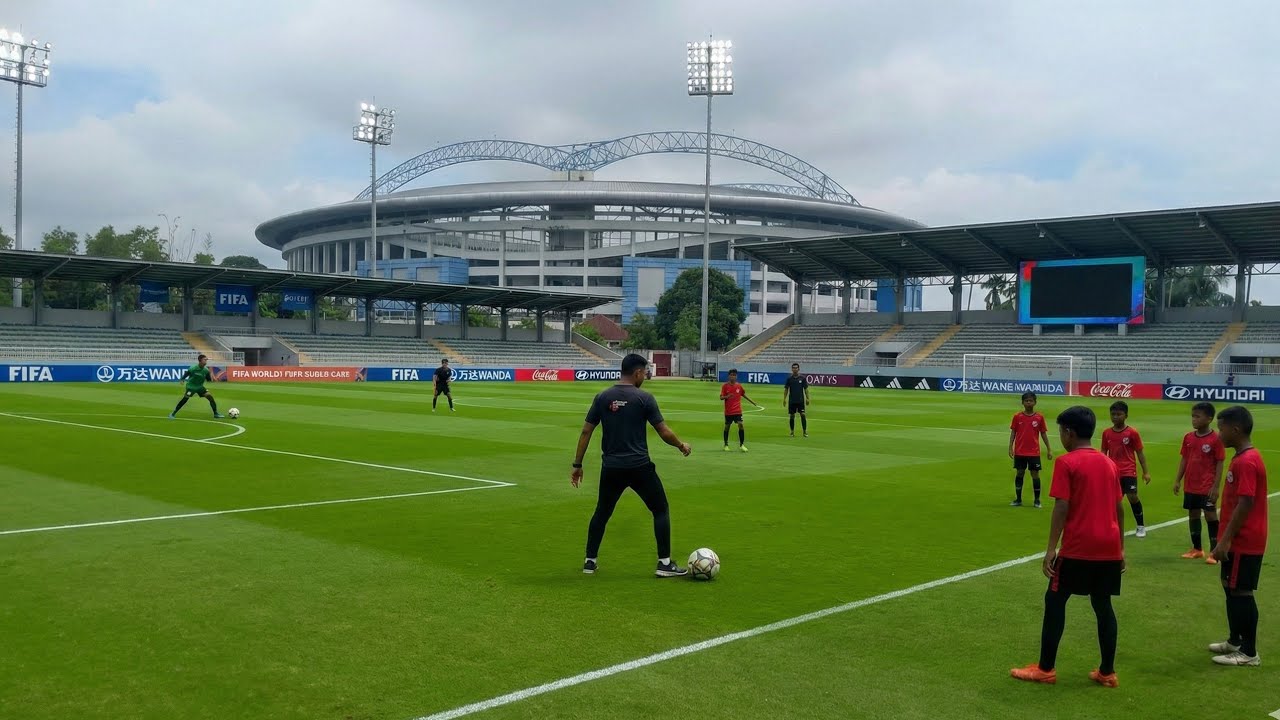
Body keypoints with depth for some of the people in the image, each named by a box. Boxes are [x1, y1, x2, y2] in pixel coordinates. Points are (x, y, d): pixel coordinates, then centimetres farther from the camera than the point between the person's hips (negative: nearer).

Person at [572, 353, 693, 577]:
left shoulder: (602, 397, 2)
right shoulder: (644, 398, -8)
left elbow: (586, 431, 2)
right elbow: (664, 433, -7)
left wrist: (577, 464, 9)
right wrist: (682, 446, 12)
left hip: (611, 467, 4)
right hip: (639, 467, -4)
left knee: (602, 512, 21)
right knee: (661, 510, 11)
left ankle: (590, 561, 21)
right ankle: (665, 563, 9)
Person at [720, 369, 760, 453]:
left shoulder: (739, 386, 4)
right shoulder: (725, 386, -3)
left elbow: (744, 395, 18)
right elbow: (721, 397, -6)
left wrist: (754, 403, 19)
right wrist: (727, 396, -28)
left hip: (738, 410, 1)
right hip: (728, 411, -1)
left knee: (740, 425, -11)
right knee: (727, 427, 7)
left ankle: (742, 445, -1)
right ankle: (726, 445, 22)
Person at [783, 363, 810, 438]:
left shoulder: (802, 378, 1)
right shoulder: (789, 379, 3)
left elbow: (806, 389, 4)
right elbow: (786, 389, 6)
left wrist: (807, 398, -1)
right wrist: (784, 399, -1)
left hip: (800, 400, -1)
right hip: (792, 400, 1)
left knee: (803, 415, -7)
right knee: (792, 416, 4)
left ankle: (805, 431, -2)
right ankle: (792, 432, 13)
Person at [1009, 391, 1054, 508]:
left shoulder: (1039, 417, 0)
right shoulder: (1017, 416, 0)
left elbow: (1043, 433, 6)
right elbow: (1013, 432, 3)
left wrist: (1049, 449, 4)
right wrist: (1010, 447, -5)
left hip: (1034, 452, 0)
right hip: (1020, 452, 0)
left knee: (1035, 474, 1)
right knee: (1019, 473, 6)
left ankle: (1037, 500, 12)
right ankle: (1018, 499, 15)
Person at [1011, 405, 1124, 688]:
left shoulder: (1066, 463, -9)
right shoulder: (1109, 463, 11)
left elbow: (1062, 508, -14)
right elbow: (1119, 508, 14)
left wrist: (1051, 549, -12)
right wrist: (1120, 548, 21)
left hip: (1078, 548, -6)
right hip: (1108, 548, 6)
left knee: (1055, 601, 5)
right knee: (1102, 604, 14)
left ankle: (1045, 669, 10)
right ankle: (1107, 672, 17)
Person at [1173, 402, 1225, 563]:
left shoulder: (1216, 439, -12)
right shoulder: (1188, 437, 5)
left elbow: (1219, 464, -10)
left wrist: (1215, 486, -14)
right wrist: (1178, 480, 7)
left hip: (1207, 487, -6)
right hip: (1190, 486, 6)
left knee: (1211, 516, -3)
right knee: (1193, 515, 14)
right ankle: (1197, 549, 26)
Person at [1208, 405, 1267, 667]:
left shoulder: (1247, 462, -21)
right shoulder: (1243, 458, 11)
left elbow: (1245, 503, -25)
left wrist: (1225, 539, -23)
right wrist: (1226, 538, 22)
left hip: (1244, 541, -10)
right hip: (1240, 539, 10)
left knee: (1241, 592, -2)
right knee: (1231, 588, 18)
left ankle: (1249, 652, 6)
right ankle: (1235, 641, 30)